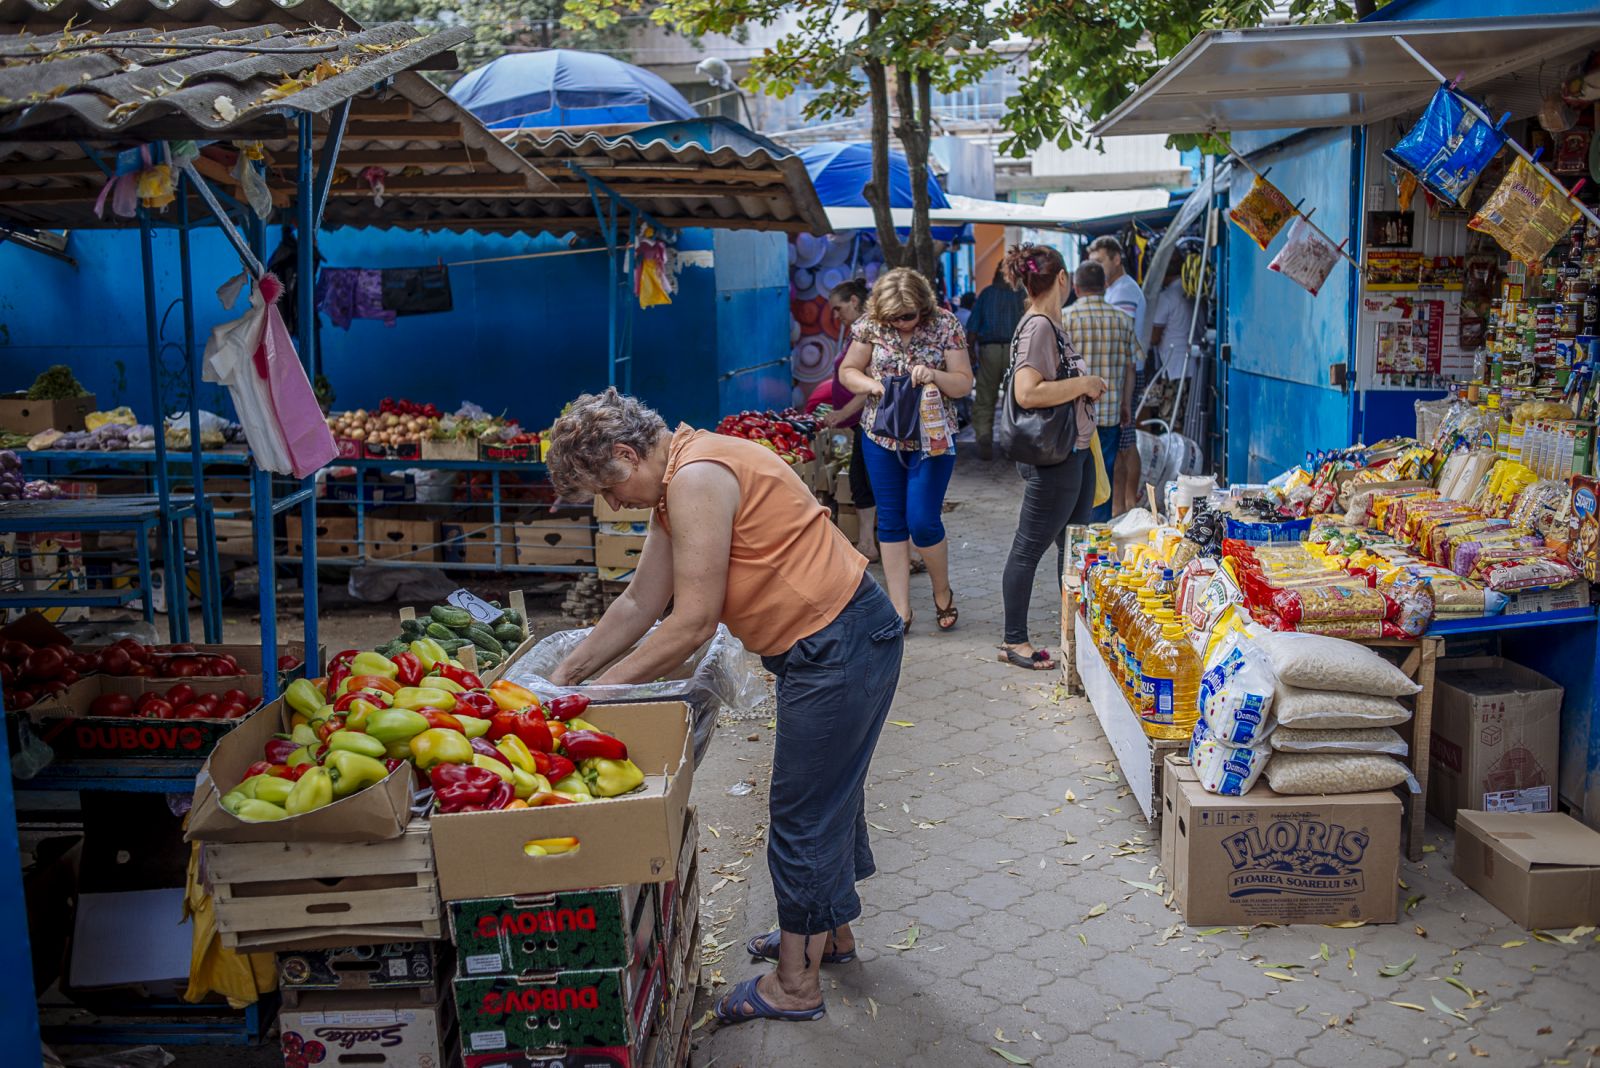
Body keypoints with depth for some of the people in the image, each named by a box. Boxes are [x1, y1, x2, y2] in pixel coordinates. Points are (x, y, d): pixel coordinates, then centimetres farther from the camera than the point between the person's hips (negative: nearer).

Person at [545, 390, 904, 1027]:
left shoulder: (698, 479, -22)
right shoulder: (676, 484, 11)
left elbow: (694, 623, -22)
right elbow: (640, 603, 16)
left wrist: (605, 687, -12)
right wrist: (567, 673, 14)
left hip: (840, 649, -11)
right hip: (829, 645, 11)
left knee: (802, 813, 1)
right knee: (829, 793, 24)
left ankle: (795, 984, 16)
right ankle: (830, 931, 43)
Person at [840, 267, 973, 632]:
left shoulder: (945, 325, -9)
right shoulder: (870, 326, -5)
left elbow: (965, 383, -6)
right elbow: (847, 372, 3)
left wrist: (935, 376, -27)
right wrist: (872, 385, -18)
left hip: (932, 438, -2)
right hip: (881, 438, 3)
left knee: (923, 522, -6)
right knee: (891, 523, 6)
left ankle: (942, 592, 21)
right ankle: (900, 610, 14)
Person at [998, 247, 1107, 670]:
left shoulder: (1051, 325, 12)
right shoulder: (1037, 326, -18)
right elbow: (1028, 393, -29)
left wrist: (1086, 386, 6)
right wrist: (1084, 384, -19)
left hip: (1074, 451, 10)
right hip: (1051, 457, -10)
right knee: (1030, 548, 0)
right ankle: (1013, 641, 10)